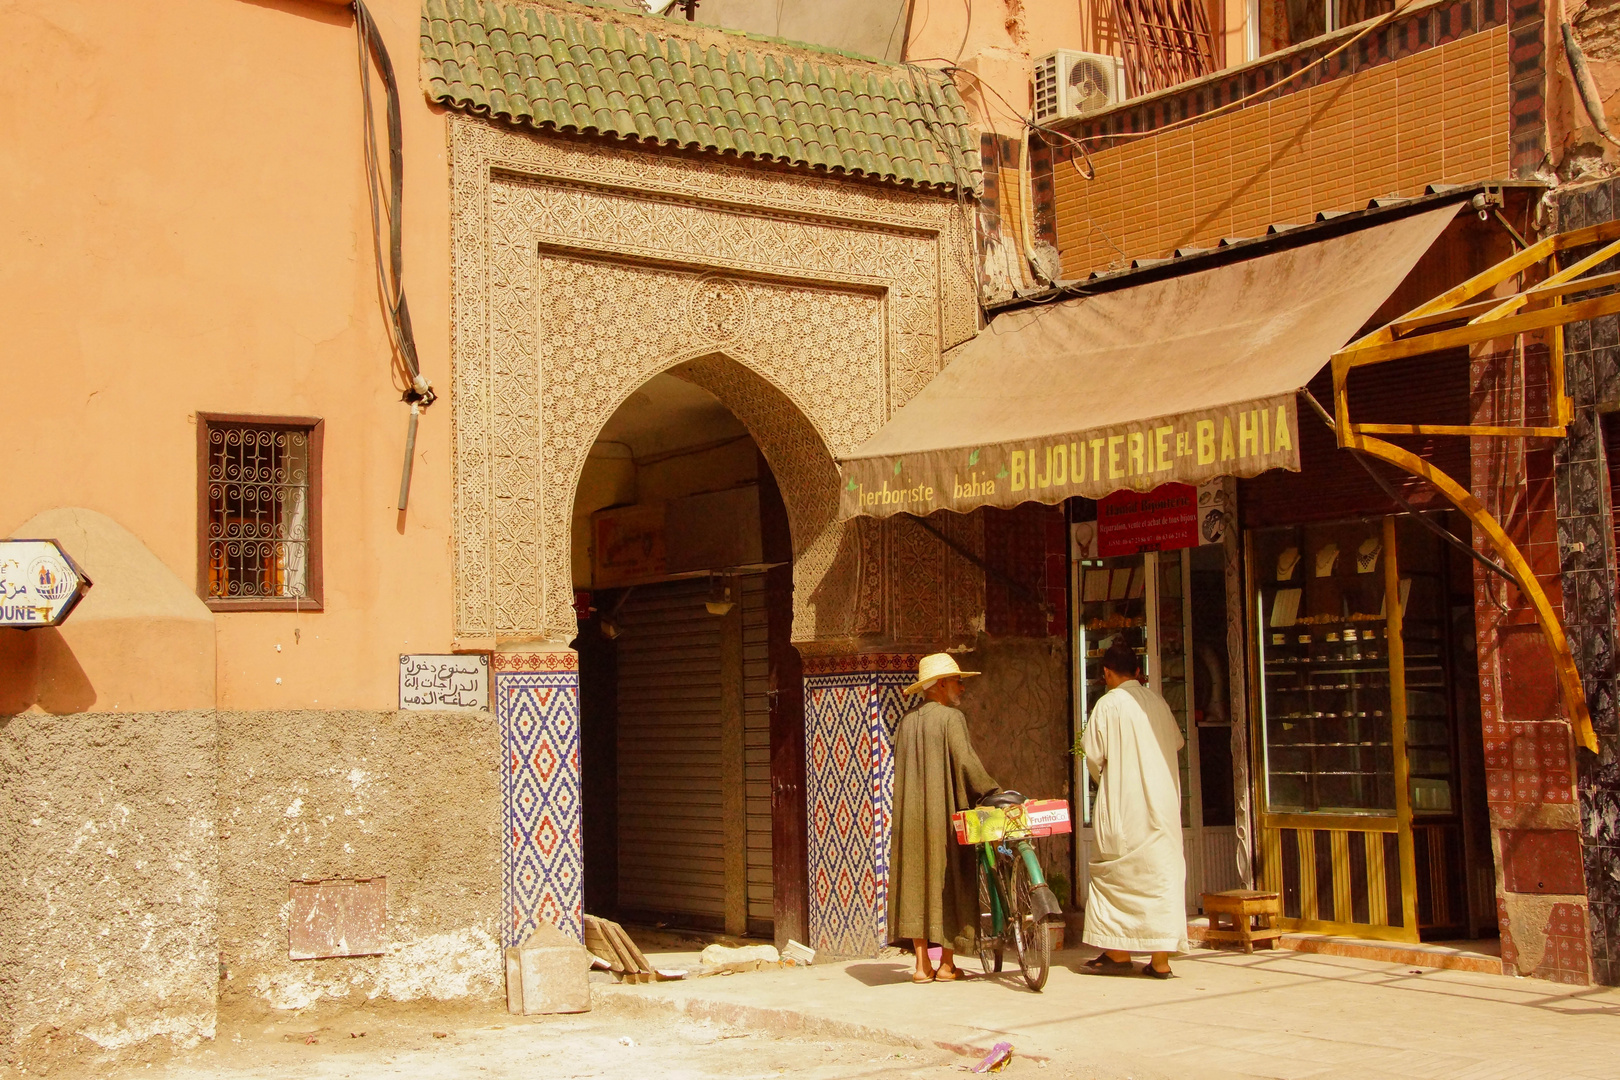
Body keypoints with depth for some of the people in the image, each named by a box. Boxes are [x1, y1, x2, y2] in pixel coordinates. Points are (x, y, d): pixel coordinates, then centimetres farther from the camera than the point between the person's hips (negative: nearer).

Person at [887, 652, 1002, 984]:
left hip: (910, 816, 6)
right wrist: (992, 792, -9)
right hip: (944, 814, -6)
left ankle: (922, 963, 4)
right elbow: (965, 761, -17)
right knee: (949, 882, 2)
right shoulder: (951, 717, -7)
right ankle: (947, 963, 4)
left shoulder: (907, 723, 13)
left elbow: (902, 772, 14)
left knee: (915, 881, 5)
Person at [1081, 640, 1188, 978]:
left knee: (1116, 874, 7)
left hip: (1122, 802, -4)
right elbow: (1176, 742, 17)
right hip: (1163, 803, 4)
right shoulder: (1158, 702, 5)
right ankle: (1160, 959, 3)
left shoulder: (1108, 704, -8)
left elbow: (1093, 755, -7)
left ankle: (1118, 954, 10)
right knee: (1161, 872, 5)